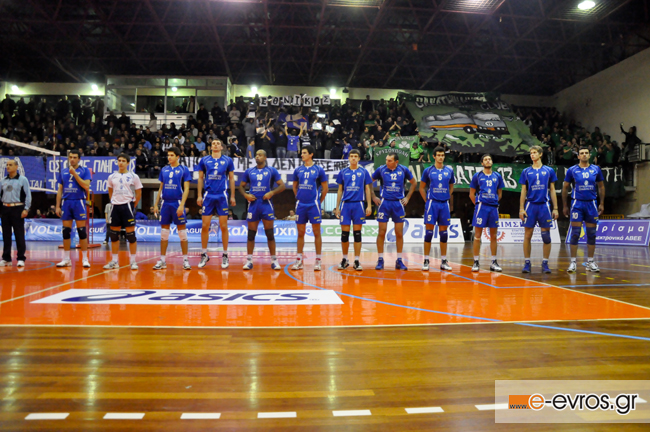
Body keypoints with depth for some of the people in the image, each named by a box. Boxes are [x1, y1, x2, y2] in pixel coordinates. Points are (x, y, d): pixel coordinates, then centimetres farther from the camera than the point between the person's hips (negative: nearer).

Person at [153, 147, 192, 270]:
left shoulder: (184, 169, -1)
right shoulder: (164, 170, 12)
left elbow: (186, 189, -6)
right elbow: (161, 188, 17)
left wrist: (182, 205, -16)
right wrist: (156, 204, 11)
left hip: (177, 203, -4)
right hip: (165, 203, 4)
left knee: (182, 231, -1)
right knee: (164, 232, 7)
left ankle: (185, 260, 7)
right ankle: (162, 260, 13)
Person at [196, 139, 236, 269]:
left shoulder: (227, 160, 6)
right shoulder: (204, 160, 8)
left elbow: (231, 179, 9)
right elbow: (200, 178, 11)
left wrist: (232, 196, 5)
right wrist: (199, 196, 4)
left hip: (222, 196, -1)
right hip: (208, 196, 1)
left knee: (223, 226, 1)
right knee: (205, 226, 2)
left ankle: (225, 255, 11)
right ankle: (204, 255, 14)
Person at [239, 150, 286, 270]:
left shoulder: (272, 170, 4)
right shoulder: (249, 171, 11)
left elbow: (282, 185, 2)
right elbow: (241, 186, 15)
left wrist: (272, 192, -13)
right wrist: (245, 195, -4)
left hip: (266, 204, -2)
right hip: (253, 204, 2)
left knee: (270, 233, -1)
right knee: (251, 233, 4)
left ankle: (274, 260, 6)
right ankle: (249, 260, 11)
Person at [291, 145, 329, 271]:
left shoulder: (319, 170, -1)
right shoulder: (298, 170, 8)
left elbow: (325, 187, 4)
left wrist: (319, 202, 4)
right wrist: (299, 198, 12)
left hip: (314, 205, -3)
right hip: (300, 205, 3)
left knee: (316, 232, 1)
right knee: (300, 233, 8)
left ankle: (318, 260, 8)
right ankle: (299, 260, 15)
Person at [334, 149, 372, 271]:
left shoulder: (364, 172, 6)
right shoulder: (343, 172, 9)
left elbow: (367, 189, 7)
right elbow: (340, 190, 11)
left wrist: (369, 205, -2)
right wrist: (337, 207, 7)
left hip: (358, 204, -1)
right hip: (345, 204, 1)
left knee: (357, 233, 1)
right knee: (344, 233, 2)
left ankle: (357, 261, 6)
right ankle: (345, 259, 16)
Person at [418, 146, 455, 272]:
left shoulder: (449, 170, 7)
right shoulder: (428, 170, 1)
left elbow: (451, 187, 17)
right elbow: (422, 187, 8)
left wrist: (449, 202, 10)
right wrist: (427, 200, 1)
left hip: (444, 204, 2)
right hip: (432, 203, -2)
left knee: (444, 233, 6)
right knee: (429, 232, -3)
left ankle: (443, 261, 13)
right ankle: (426, 261, 3)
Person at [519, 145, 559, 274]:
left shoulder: (549, 171, 6)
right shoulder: (526, 171, 7)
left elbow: (552, 190, 7)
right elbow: (523, 191, 6)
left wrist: (555, 208, 2)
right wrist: (521, 209, -1)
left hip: (544, 206, 0)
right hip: (530, 205, 0)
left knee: (546, 236, 1)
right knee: (527, 235, 1)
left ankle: (545, 263, 10)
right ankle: (527, 263, 9)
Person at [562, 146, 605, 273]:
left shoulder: (596, 169, 6)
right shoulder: (572, 170, 0)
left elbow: (601, 187, 13)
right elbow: (565, 188, 5)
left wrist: (602, 203, 7)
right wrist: (565, 206, 2)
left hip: (591, 204, 3)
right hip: (577, 204, -2)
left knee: (591, 234, 6)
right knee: (575, 233, -4)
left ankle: (590, 262, 15)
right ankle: (573, 262, 2)